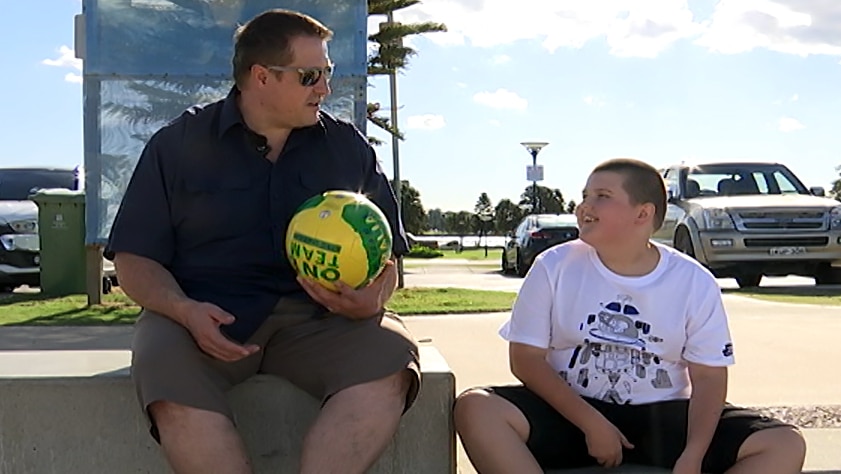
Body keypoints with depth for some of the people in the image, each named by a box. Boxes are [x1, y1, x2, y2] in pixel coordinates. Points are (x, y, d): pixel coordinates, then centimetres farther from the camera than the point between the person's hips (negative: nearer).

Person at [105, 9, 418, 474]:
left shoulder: (348, 148, 14)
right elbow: (134, 259, 5)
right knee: (170, 380, -35)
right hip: (208, 316, -1)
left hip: (316, 319, 2)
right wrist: (184, 310, -16)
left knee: (391, 355, -30)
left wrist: (372, 299, -9)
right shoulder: (178, 144, 8)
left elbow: (385, 257, 16)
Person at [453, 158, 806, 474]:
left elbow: (708, 376, -2)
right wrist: (591, 423, -17)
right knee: (474, 408, -29)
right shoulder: (554, 267, -3)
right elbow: (526, 358, -5)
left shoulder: (695, 282, -2)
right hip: (569, 413, -1)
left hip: (663, 420, 1)